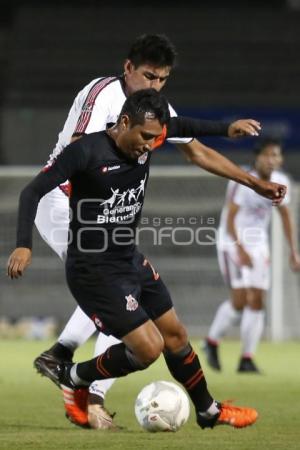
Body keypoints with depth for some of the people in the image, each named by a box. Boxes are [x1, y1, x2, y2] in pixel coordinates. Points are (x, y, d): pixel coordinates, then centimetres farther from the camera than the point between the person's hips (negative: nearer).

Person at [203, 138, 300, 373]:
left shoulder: (281, 182, 1)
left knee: (257, 301, -1)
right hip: (233, 242, -6)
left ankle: (247, 359, 5)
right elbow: (229, 217, -19)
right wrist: (240, 249, -29)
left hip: (259, 244, 6)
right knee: (240, 299, -15)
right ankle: (213, 341, 9)